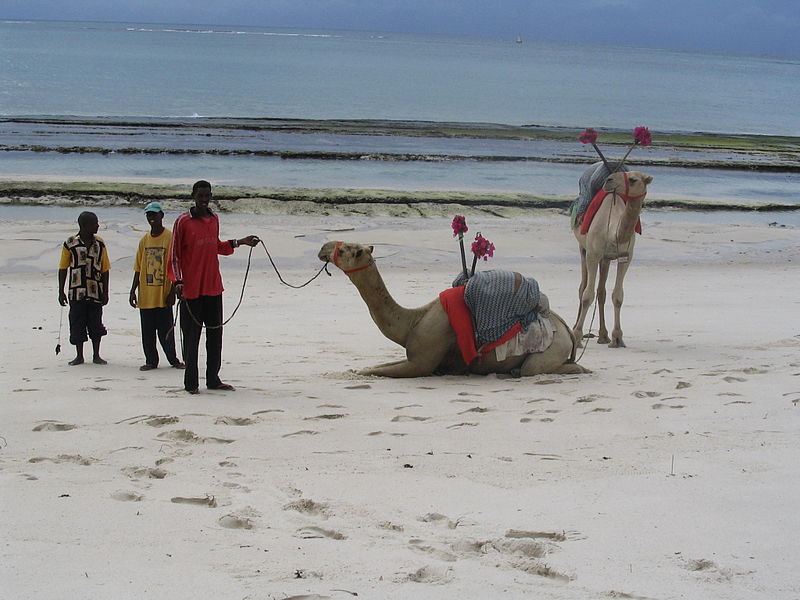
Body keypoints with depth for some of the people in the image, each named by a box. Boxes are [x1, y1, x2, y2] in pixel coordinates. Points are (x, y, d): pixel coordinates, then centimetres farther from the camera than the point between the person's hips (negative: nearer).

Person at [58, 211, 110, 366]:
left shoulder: (99, 244, 4)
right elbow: (63, 269, 3)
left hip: (95, 293, 2)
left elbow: (105, 269, 8)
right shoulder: (70, 244, -2)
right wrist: (61, 291, 0)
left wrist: (105, 292, 3)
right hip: (76, 293, -2)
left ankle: (96, 356, 15)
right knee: (77, 325, 3)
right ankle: (79, 356, 15)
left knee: (96, 325, 4)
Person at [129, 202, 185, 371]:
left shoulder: (170, 238, -4)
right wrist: (133, 292, 8)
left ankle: (173, 359, 15)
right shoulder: (144, 240, 10)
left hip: (163, 295, -4)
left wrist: (172, 292, -10)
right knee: (147, 332, 6)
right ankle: (151, 361, 14)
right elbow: (138, 268, 14)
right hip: (145, 295, 4)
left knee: (166, 330, 1)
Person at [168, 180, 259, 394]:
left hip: (213, 287, 6)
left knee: (215, 335, 8)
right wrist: (178, 281, -17)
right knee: (191, 336, -1)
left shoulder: (214, 220, 11)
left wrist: (240, 242, 18)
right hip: (191, 289, -6)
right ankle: (191, 382, 6)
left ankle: (213, 379, 17)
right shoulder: (183, 221, -6)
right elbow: (174, 255, -6)